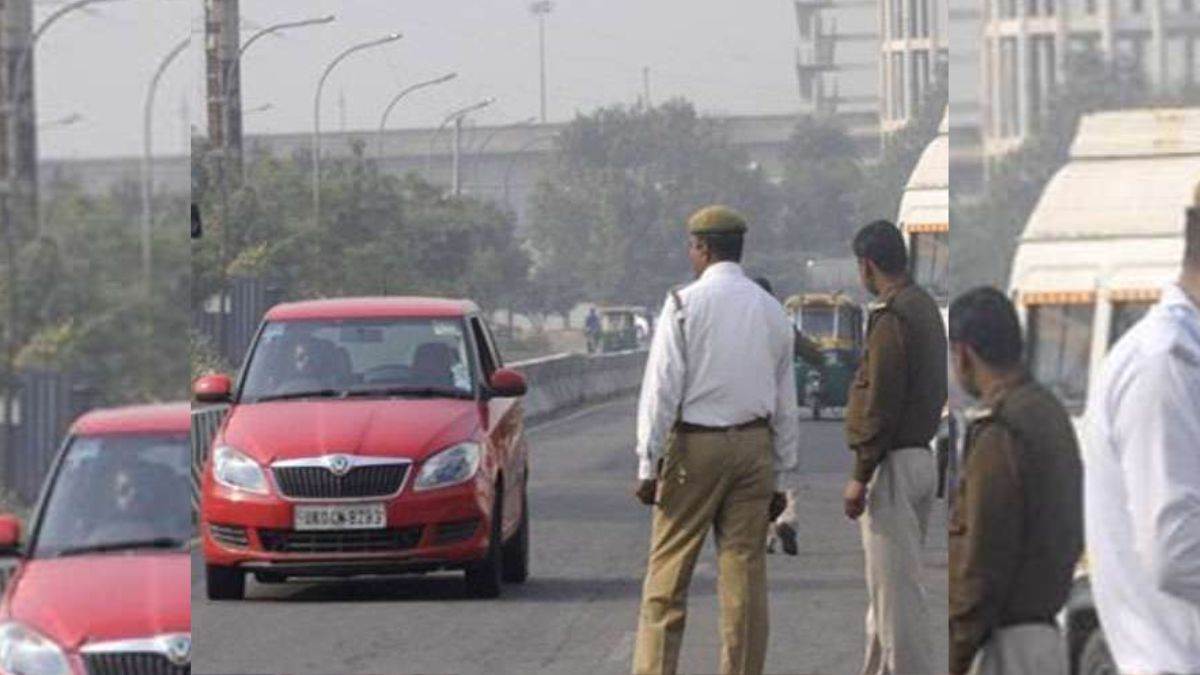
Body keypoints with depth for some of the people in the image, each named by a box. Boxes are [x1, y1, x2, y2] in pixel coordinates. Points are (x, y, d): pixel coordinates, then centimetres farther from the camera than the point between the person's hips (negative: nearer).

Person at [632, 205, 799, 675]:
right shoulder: (771, 311, 10)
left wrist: (648, 464, -6)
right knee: (745, 571, 4)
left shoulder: (685, 304, -5)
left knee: (669, 570, -1)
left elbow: (662, 389, -8)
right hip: (755, 445, 4)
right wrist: (782, 478, 17)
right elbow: (785, 402, 13)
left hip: (694, 443, -4)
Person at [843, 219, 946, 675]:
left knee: (896, 586, -7)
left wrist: (860, 477, -16)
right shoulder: (926, 308, 13)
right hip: (920, 456, 10)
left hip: (893, 463, -10)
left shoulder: (892, 318, -16)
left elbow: (881, 404, -20)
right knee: (890, 584, 16)